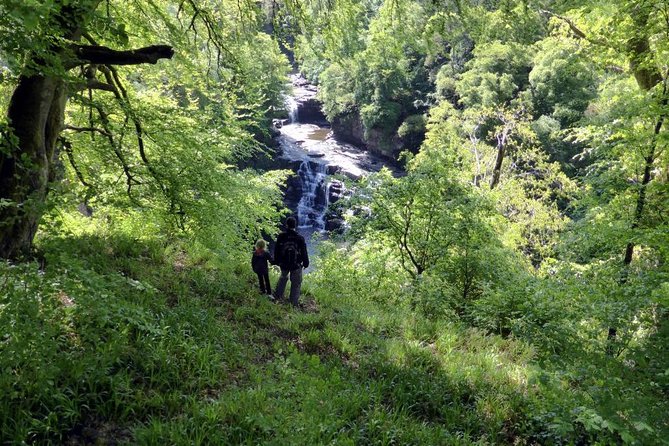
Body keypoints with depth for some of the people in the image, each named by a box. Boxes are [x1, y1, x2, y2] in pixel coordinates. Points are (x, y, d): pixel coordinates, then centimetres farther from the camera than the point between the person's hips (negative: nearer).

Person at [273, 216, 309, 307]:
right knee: (296, 283, 11)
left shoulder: (281, 236, -10)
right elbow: (304, 252, -8)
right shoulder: (300, 238, -16)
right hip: (296, 265, -2)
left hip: (283, 264, 2)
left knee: (283, 277, 29)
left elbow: (276, 250, 0)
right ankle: (294, 302, 15)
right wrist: (305, 263, 5)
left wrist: (276, 261, 13)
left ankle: (278, 295, 35)